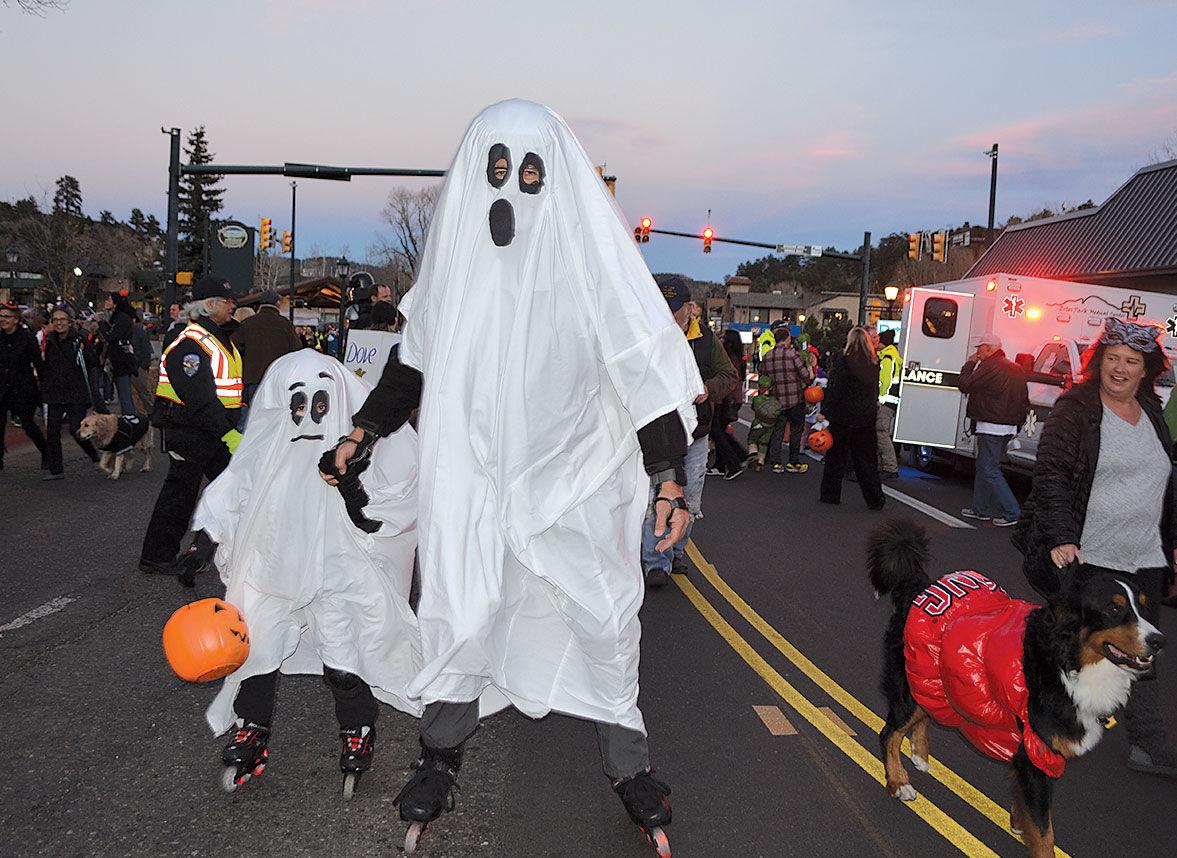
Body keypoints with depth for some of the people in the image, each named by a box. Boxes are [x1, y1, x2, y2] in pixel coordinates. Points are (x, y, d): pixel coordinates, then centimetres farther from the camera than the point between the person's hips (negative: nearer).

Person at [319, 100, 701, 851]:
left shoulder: (591, 247, -10)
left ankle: (629, 766, 26)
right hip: (474, 470, 2)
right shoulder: (455, 250, 1)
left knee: (603, 614, 6)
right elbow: (416, 356, 12)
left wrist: (669, 477, -15)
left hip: (574, 469, -2)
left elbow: (644, 365, -11)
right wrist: (364, 432, 11)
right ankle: (442, 759, 29)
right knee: (459, 615, 5)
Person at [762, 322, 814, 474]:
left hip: (777, 400, 4)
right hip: (795, 399, -4)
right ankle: (793, 463, 14)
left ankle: (776, 463, 9)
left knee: (777, 431, 10)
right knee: (796, 430, 8)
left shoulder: (767, 356, 3)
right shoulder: (792, 354, -12)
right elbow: (807, 376, -11)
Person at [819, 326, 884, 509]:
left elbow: (834, 388, -13)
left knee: (836, 456, 8)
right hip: (866, 418, 4)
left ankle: (830, 494, 14)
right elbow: (875, 390, 11)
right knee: (866, 459, 10)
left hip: (842, 416, -4)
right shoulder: (874, 363, 3)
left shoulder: (842, 359, -12)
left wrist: (825, 412, -10)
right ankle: (875, 499, 12)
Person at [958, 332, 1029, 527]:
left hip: (991, 428, -10)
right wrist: (1017, 421, 24)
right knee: (984, 467, 17)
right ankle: (981, 509, 22)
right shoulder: (1017, 369, 16)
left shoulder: (990, 367, -15)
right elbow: (1024, 401, 20)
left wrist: (970, 364, -1)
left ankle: (1011, 512, -8)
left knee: (989, 471, -6)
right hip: (1009, 428, 10)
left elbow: (964, 385, -14)